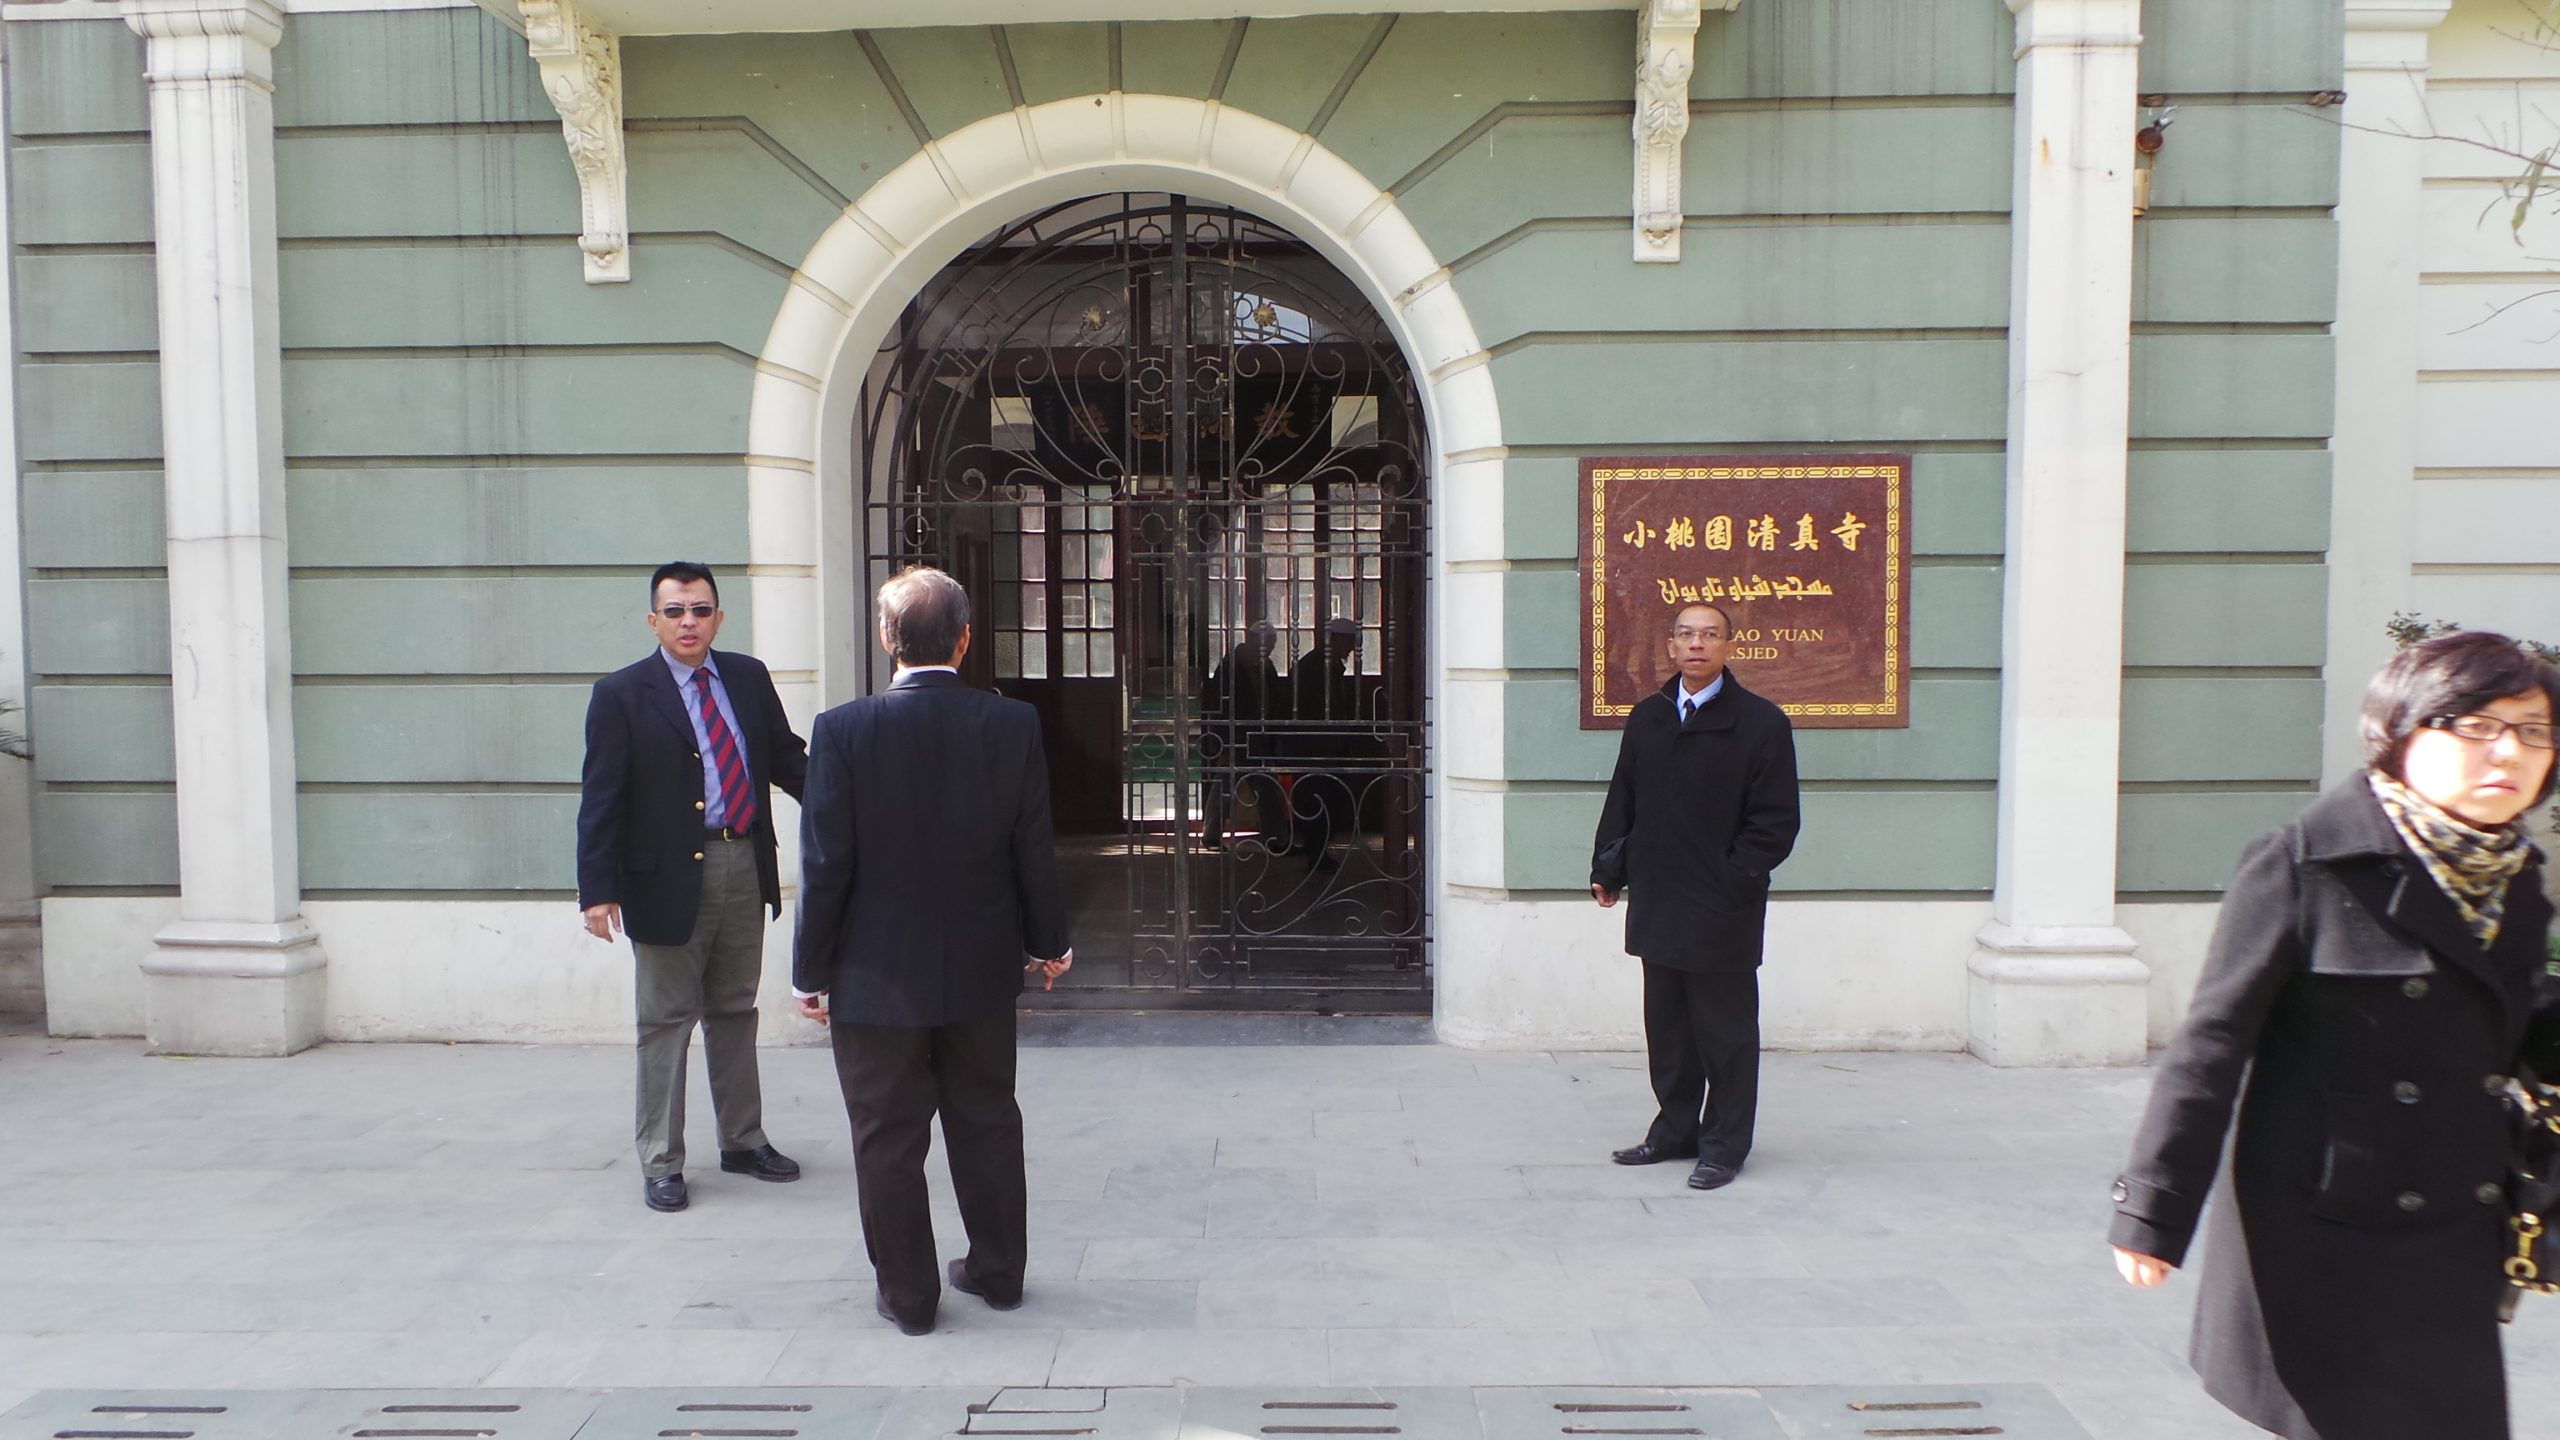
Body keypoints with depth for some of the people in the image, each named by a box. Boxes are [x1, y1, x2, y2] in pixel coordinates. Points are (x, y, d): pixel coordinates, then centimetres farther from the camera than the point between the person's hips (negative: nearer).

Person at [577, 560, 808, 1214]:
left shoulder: (749, 677, 7)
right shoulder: (621, 694, -6)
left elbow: (787, 759, 11)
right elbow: (600, 799, -8)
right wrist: (598, 889, -14)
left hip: (745, 867, 4)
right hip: (670, 875, -4)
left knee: (735, 1013, 17)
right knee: (666, 1021, 6)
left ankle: (743, 1141, 30)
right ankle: (661, 1162, 18)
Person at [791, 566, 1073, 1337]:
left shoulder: (843, 730, -15)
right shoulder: (1013, 724, -8)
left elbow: (826, 862, -12)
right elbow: (1034, 849, -3)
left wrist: (812, 969, -1)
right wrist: (1047, 942, 11)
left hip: (878, 977, -3)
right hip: (981, 969, 3)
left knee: (888, 1141, 11)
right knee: (987, 1125, 18)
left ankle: (908, 1294, 21)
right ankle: (998, 1271, 31)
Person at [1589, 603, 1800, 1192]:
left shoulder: (1761, 723, -6)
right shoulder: (1647, 718, 9)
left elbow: (1775, 822, -8)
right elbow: (1622, 799, 15)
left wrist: (1735, 880, -14)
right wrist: (1609, 868, 8)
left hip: (1722, 912, -5)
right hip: (1658, 903, 5)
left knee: (1725, 1032, 5)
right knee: (1667, 1028, 15)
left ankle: (1724, 1146, 17)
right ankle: (1676, 1130, 29)